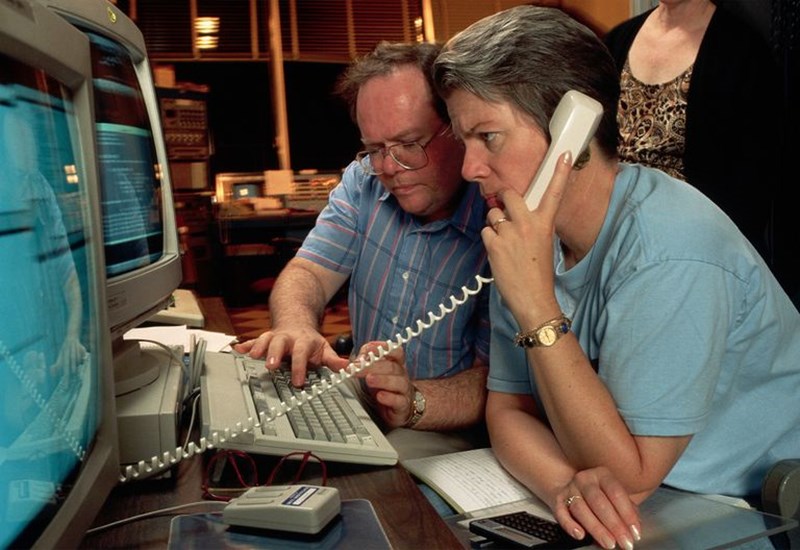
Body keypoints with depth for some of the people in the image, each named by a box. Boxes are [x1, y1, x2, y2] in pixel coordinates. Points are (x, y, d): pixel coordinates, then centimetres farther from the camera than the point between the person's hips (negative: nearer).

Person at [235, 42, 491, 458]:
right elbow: (308, 273, -4)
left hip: (451, 431, -5)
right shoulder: (365, 181, 1)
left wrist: (414, 401, -38)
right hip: (359, 404, 6)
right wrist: (297, 329, -27)